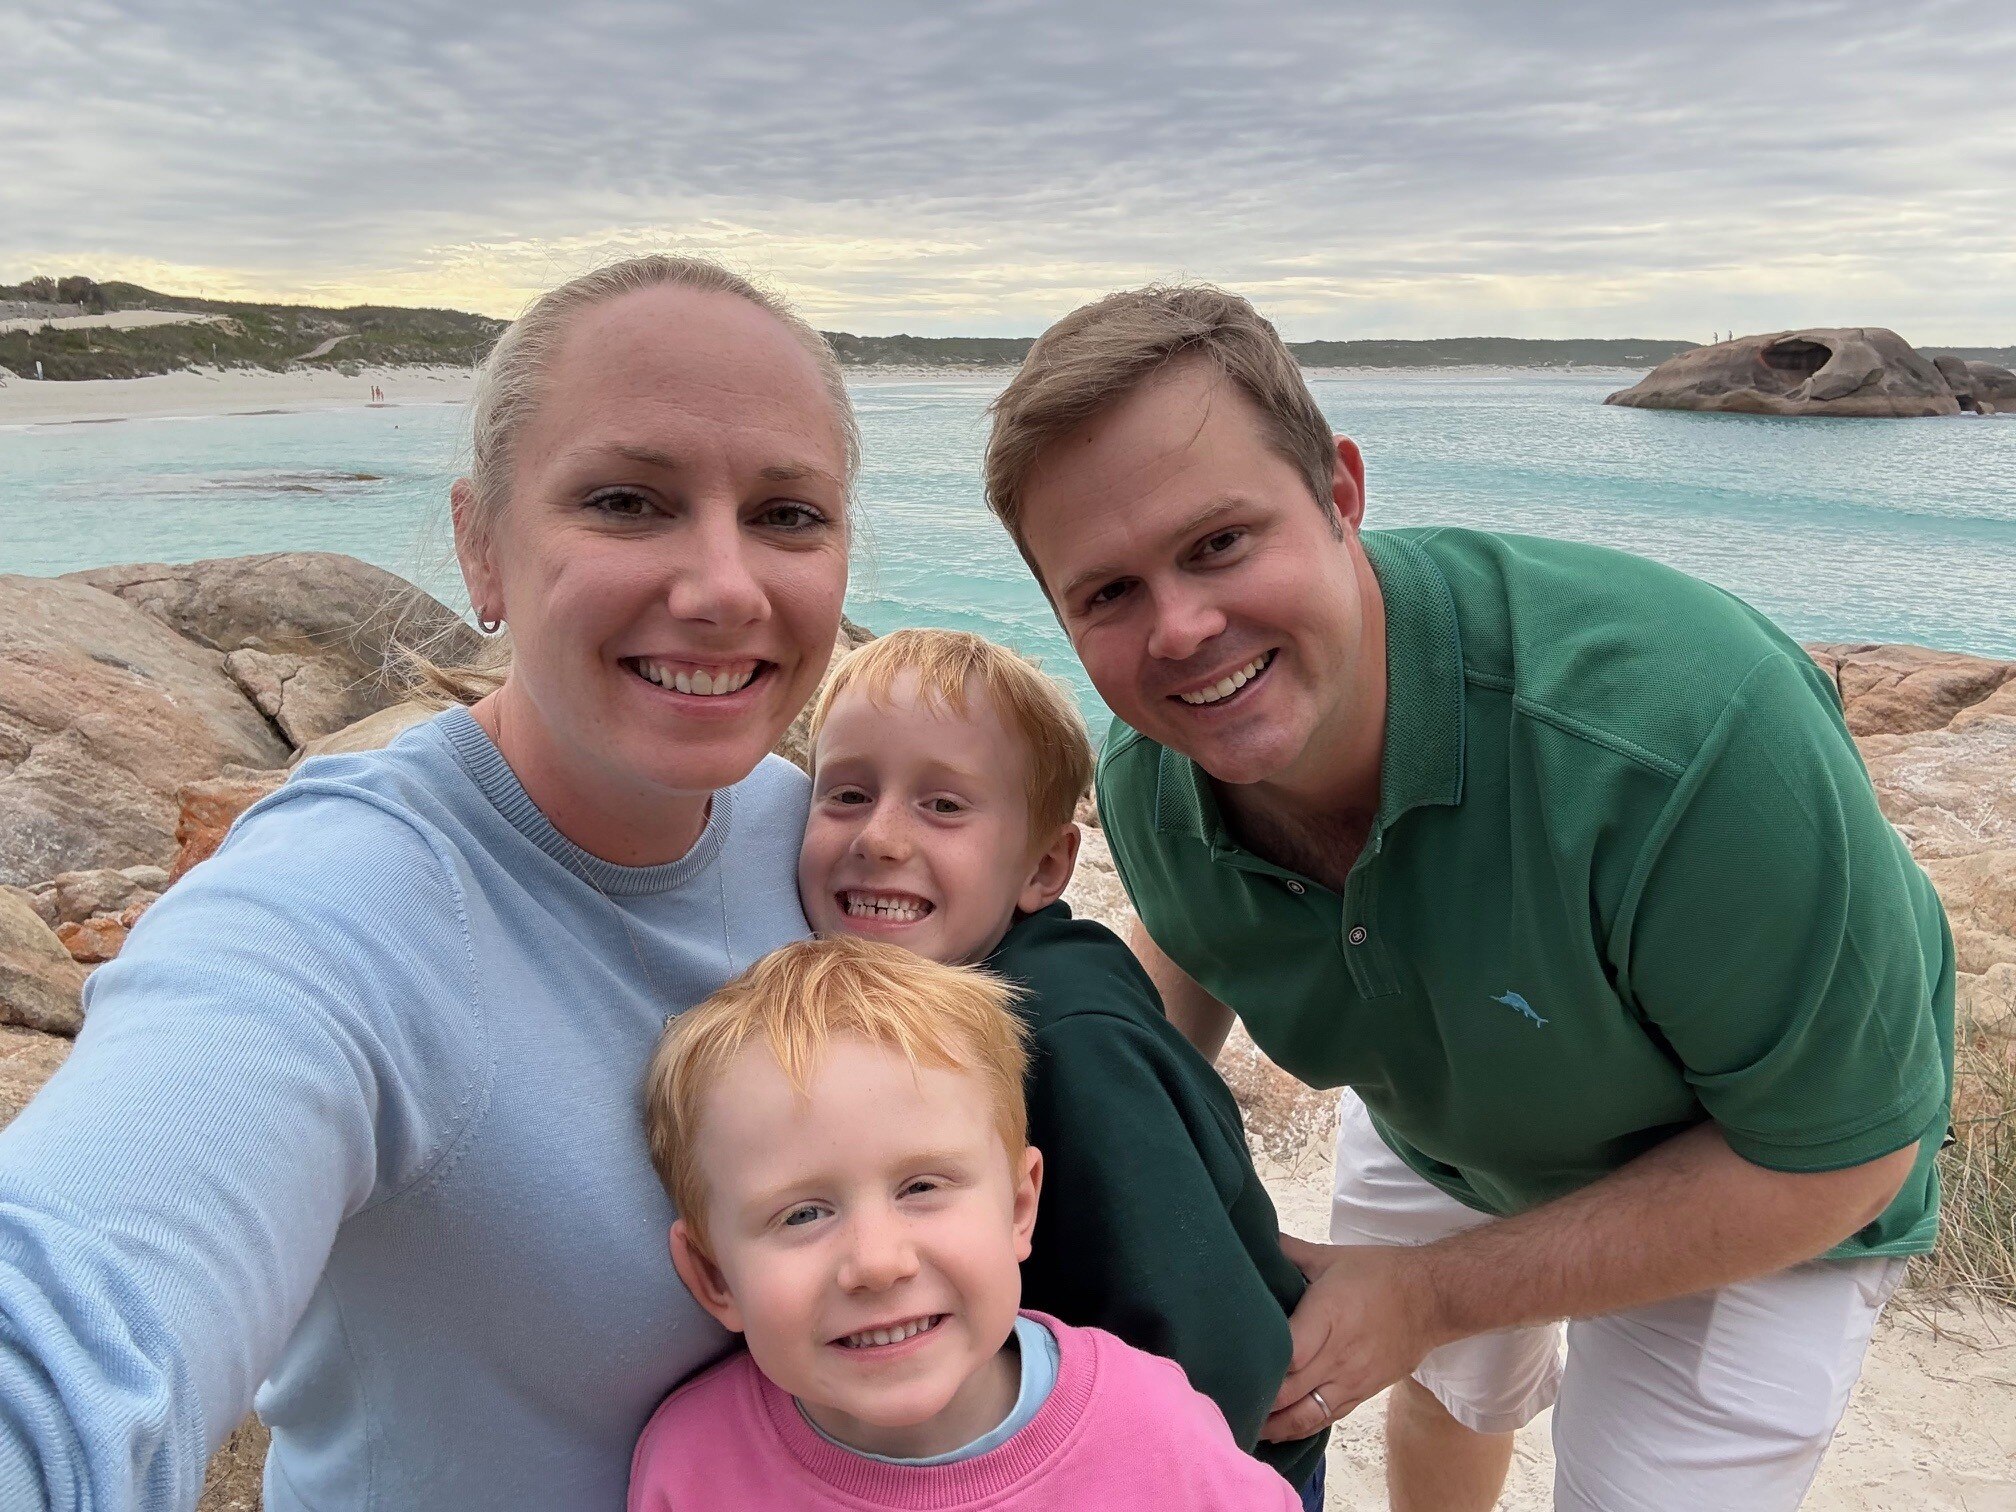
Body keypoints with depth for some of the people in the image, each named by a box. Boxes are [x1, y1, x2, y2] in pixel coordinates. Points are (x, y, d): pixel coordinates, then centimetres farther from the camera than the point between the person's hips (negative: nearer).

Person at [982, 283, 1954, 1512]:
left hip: (1769, 1196, -4)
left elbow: (1840, 1151, -31)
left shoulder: (1694, 732, -45)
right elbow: (1189, 958, 0)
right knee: (1449, 1391, 28)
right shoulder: (1148, 776, -25)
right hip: (1440, 1118, 4)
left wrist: (1429, 1294, -31)